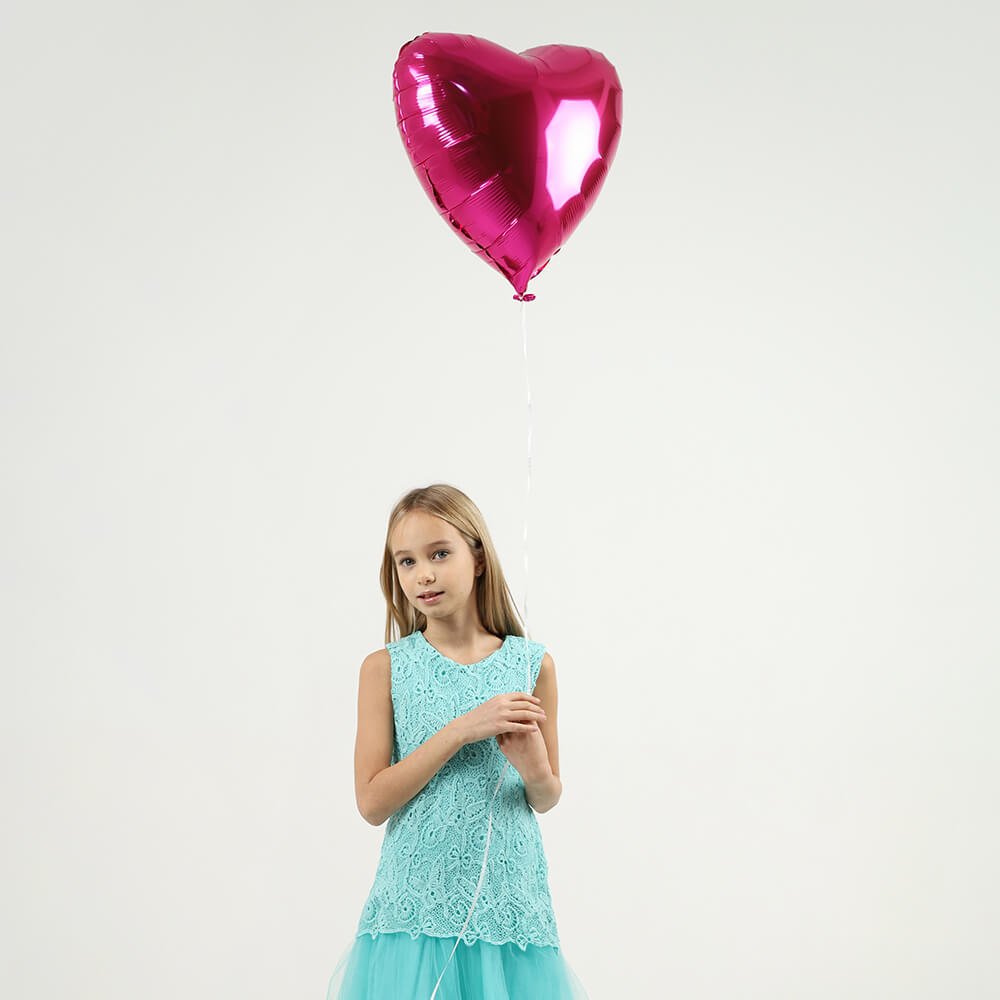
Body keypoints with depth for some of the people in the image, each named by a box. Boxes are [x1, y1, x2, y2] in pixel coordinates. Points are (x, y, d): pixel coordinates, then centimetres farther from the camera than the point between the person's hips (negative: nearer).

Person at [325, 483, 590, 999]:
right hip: (416, 898, -1)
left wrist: (535, 770, -13)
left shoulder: (532, 664, 1)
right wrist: (461, 730, -16)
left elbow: (547, 799, 11)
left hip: (508, 897, 1)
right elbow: (372, 802, -8)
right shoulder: (386, 668, -2)